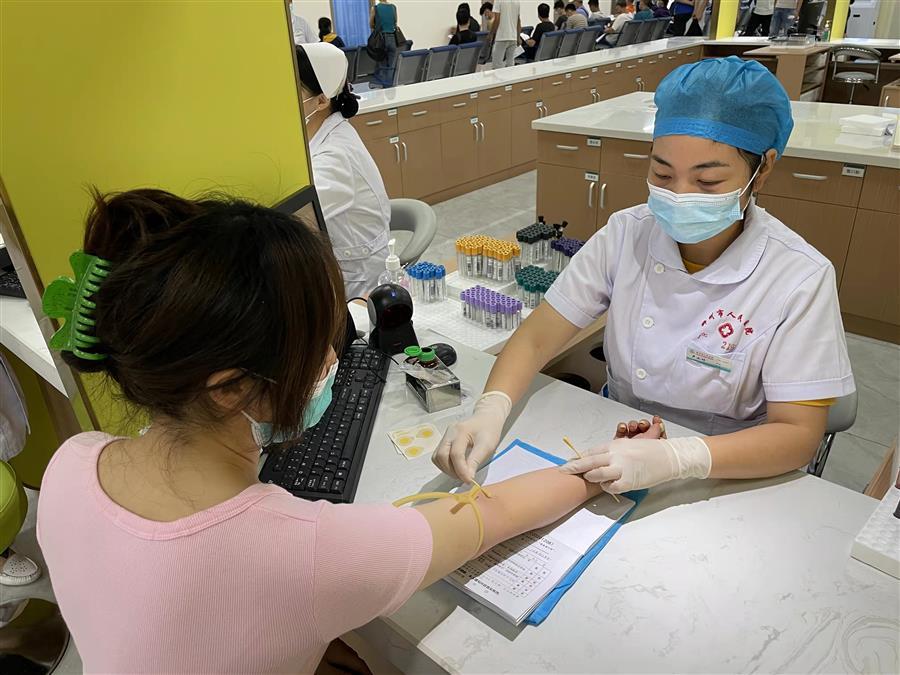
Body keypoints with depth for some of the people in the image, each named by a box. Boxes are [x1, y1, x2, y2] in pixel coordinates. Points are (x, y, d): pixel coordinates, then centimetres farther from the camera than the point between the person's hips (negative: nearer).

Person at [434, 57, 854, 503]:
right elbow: (536, 338, -8)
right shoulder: (626, 235, -8)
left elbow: (798, 434, -17)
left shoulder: (799, 278, -16)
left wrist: (674, 458, -34)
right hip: (612, 453, 4)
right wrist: (491, 410, -28)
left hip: (729, 480, -3)